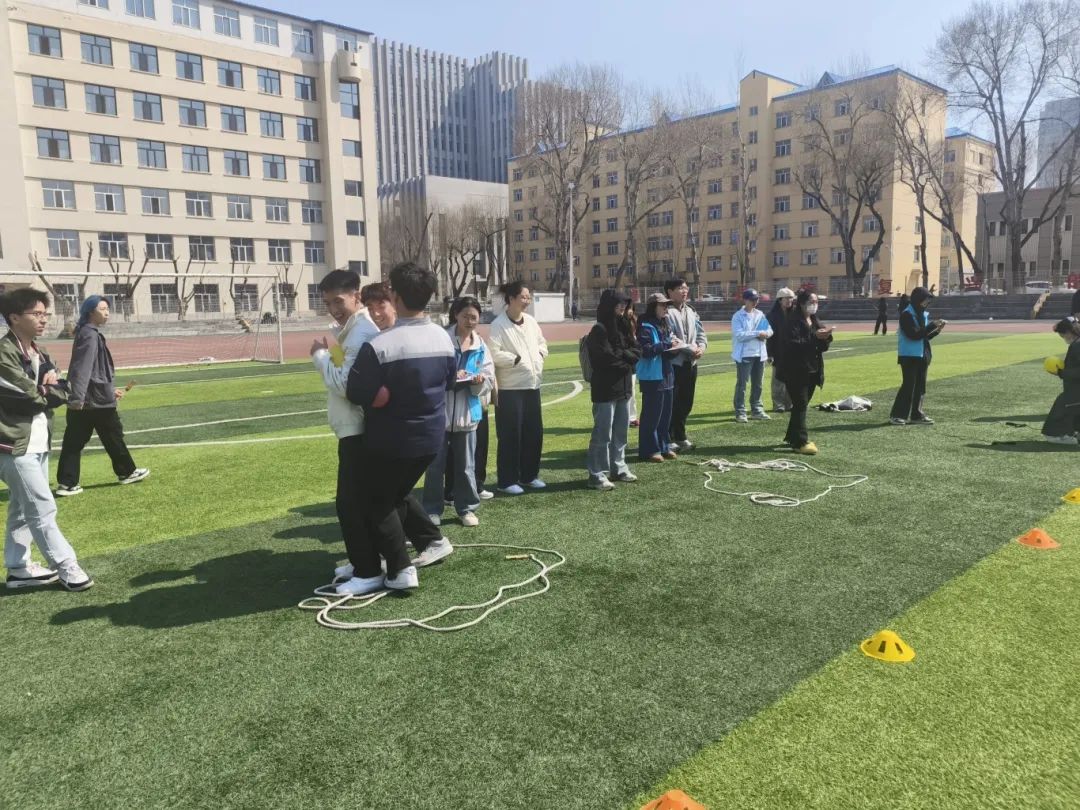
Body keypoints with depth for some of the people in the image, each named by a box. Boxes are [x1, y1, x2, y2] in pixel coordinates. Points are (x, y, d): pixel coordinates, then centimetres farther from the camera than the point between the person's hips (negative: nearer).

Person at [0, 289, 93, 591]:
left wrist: (52, 380, -11)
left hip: (37, 441, 9)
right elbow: (30, 396, -19)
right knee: (43, 508, -5)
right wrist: (57, 390, -2)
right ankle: (66, 566, 3)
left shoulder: (37, 353, 12)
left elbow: (56, 390, 10)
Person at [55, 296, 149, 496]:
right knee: (113, 436, 7)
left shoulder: (90, 334, 17)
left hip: (83, 400, 9)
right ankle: (126, 472, 22)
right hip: (97, 399, -9)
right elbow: (83, 368, -25)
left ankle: (66, 483, 5)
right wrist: (78, 396, -31)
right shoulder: (90, 335, -14)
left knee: (74, 441, 5)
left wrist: (111, 389, 29)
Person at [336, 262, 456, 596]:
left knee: (375, 501, 12)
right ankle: (433, 541, 27)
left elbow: (356, 394, -18)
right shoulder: (443, 338, 0)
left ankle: (400, 570, 14)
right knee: (397, 492, 27)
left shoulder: (379, 345, -23)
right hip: (431, 436, 7)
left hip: (391, 440, -7)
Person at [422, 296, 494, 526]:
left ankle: (467, 508, 25)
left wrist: (480, 380, -17)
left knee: (466, 464, 13)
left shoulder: (481, 346, 5)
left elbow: (489, 378, 4)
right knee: (436, 464, 6)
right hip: (439, 410, -3)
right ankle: (432, 510, 19)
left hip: (467, 412, 3)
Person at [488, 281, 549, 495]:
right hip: (510, 388, -7)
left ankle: (529, 475, 26)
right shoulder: (499, 324, -12)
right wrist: (518, 359, -15)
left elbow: (542, 342, 21)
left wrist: (539, 355, 2)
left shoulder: (530, 321, 9)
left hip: (532, 384, 7)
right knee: (510, 435, -1)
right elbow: (494, 354, -20)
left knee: (534, 432, 12)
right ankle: (507, 481, 11)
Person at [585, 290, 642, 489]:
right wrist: (628, 358, -3)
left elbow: (638, 352, 7)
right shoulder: (599, 330, -12)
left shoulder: (623, 327, 12)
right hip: (605, 389, -8)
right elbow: (608, 358, -19)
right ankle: (597, 474, 1)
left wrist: (621, 355, -11)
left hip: (624, 387, 8)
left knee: (621, 431, 15)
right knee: (603, 433, -4)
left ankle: (618, 468, 26)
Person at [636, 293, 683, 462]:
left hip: (667, 375, 9)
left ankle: (664, 446, 23)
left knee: (666, 413, 13)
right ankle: (649, 450, 4)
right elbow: (646, 350, -22)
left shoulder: (664, 325, 14)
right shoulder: (646, 327, -12)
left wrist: (674, 347, 0)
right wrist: (667, 344, -19)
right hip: (652, 377, -9)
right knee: (652, 414, -3)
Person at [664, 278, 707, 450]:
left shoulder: (692, 311, 13)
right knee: (672, 403, -2)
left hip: (691, 362, 8)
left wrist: (701, 347, -6)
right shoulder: (667, 312, -12)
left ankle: (679, 436, 26)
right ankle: (669, 438, 8)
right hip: (674, 363, -8)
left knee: (686, 403, 13)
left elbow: (701, 333, 14)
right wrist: (691, 349, -17)